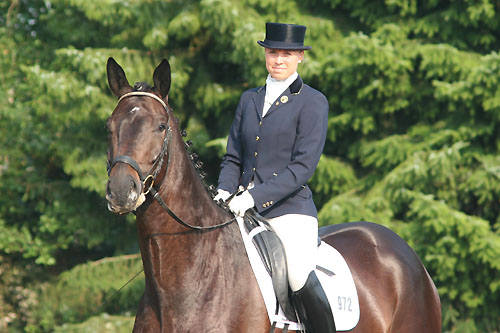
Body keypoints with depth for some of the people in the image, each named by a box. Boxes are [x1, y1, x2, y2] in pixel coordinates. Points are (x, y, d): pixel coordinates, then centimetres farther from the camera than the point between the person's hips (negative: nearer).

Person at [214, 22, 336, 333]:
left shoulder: (313, 102, -2)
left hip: (290, 206, -6)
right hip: (244, 208, 6)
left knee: (303, 283, -26)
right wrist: (224, 192, -3)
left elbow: (303, 165, -10)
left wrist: (254, 196, -18)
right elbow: (233, 158, 18)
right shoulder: (249, 100, 17)